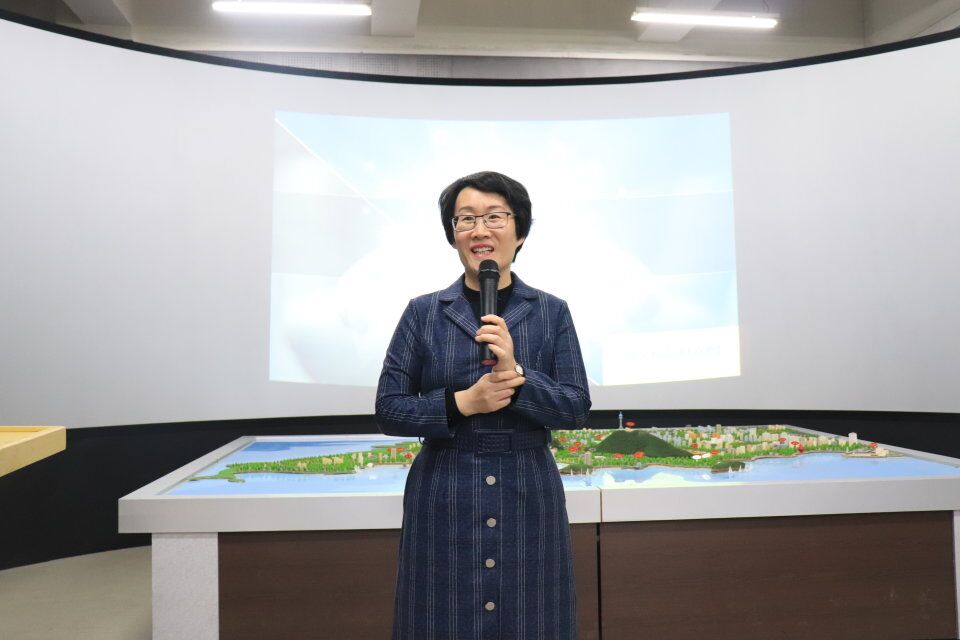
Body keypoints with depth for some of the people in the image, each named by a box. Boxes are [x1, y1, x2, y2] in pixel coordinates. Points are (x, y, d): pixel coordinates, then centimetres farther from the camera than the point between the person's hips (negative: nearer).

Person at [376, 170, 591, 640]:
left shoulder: (552, 312, 1)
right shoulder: (423, 313, 0)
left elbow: (577, 408, -3)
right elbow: (388, 409, -2)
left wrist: (518, 375, -20)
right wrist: (462, 402, -16)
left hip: (528, 496, 1)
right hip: (443, 499, 0)